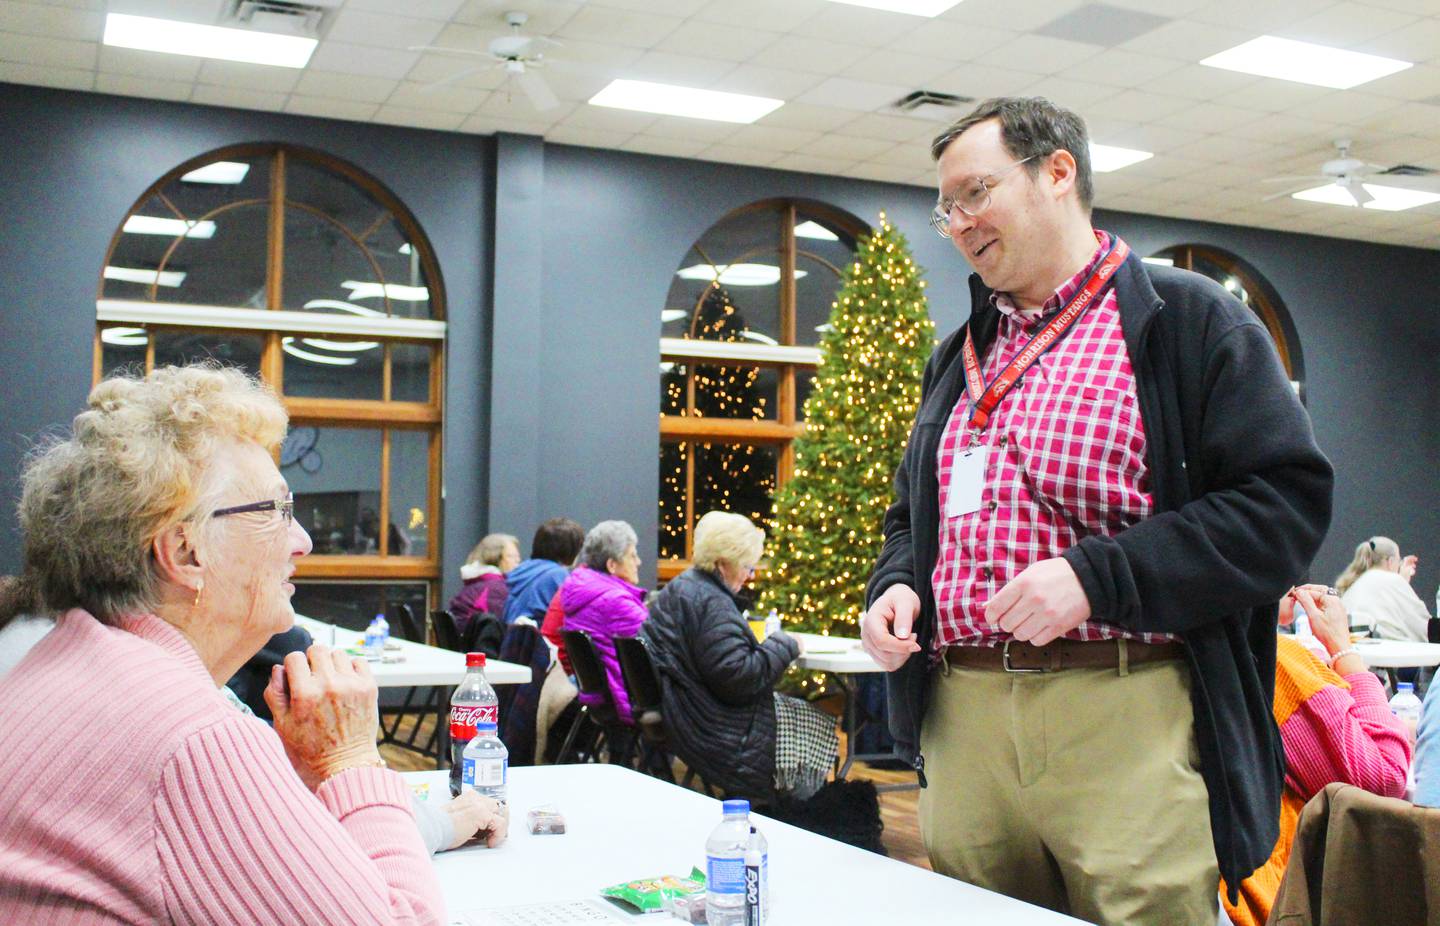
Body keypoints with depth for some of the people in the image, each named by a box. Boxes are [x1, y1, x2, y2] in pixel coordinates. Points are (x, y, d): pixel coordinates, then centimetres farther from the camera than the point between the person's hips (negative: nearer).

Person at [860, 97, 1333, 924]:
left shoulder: (1187, 320, 0)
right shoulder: (961, 358, 20)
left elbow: (1288, 500, -10)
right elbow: (914, 514, 28)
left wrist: (1097, 577, -19)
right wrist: (897, 583, 4)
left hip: (1123, 724, -6)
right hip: (961, 724, 6)